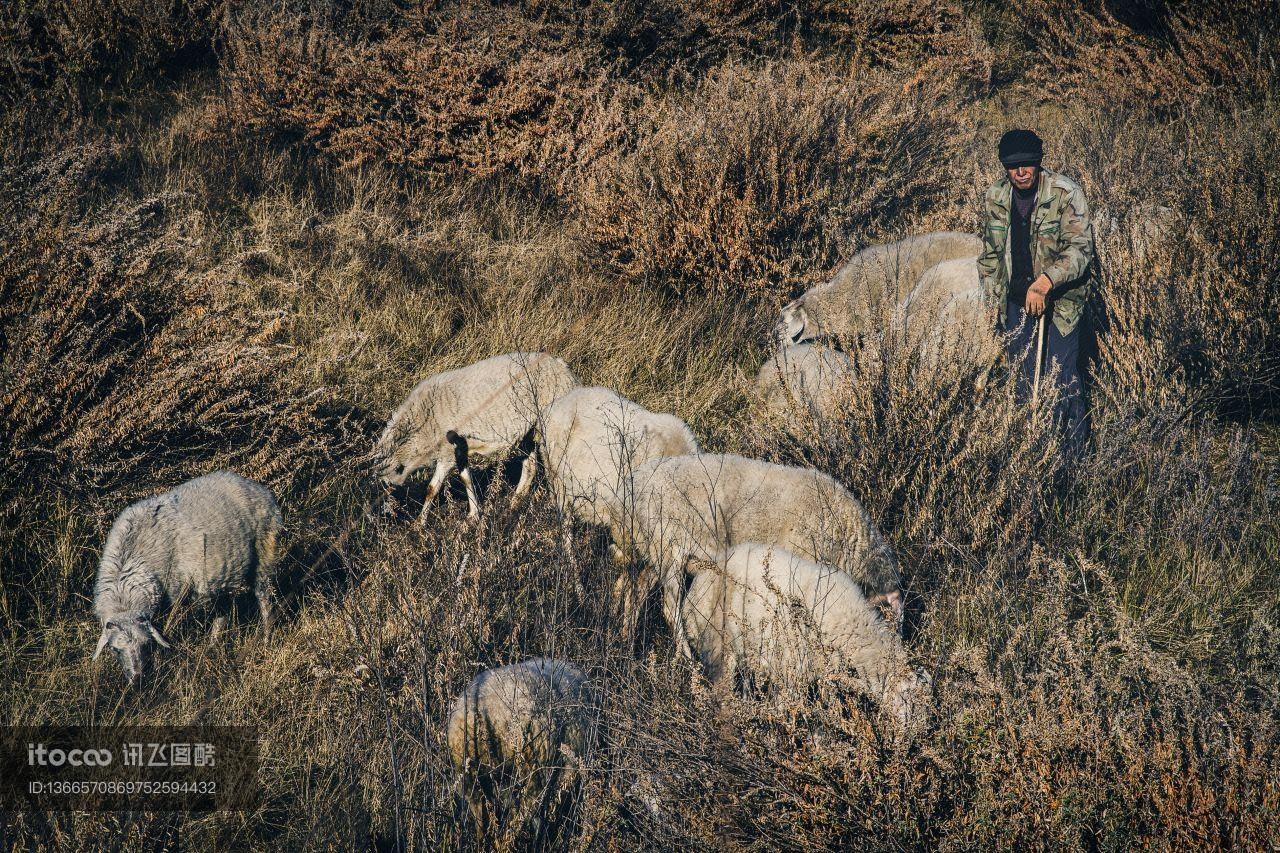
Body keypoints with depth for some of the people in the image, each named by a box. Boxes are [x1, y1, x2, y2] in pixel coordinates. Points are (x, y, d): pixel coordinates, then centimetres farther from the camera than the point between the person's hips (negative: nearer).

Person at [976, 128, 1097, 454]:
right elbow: (990, 255, 13)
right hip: (1018, 300, 5)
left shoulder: (1066, 194, -15)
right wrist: (993, 300, 11)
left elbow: (1079, 249, -21)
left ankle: (1076, 449, 4)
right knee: (1023, 375, 11)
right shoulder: (994, 198, 0)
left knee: (1061, 377, -9)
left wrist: (1045, 282, -34)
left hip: (1061, 299, -5)